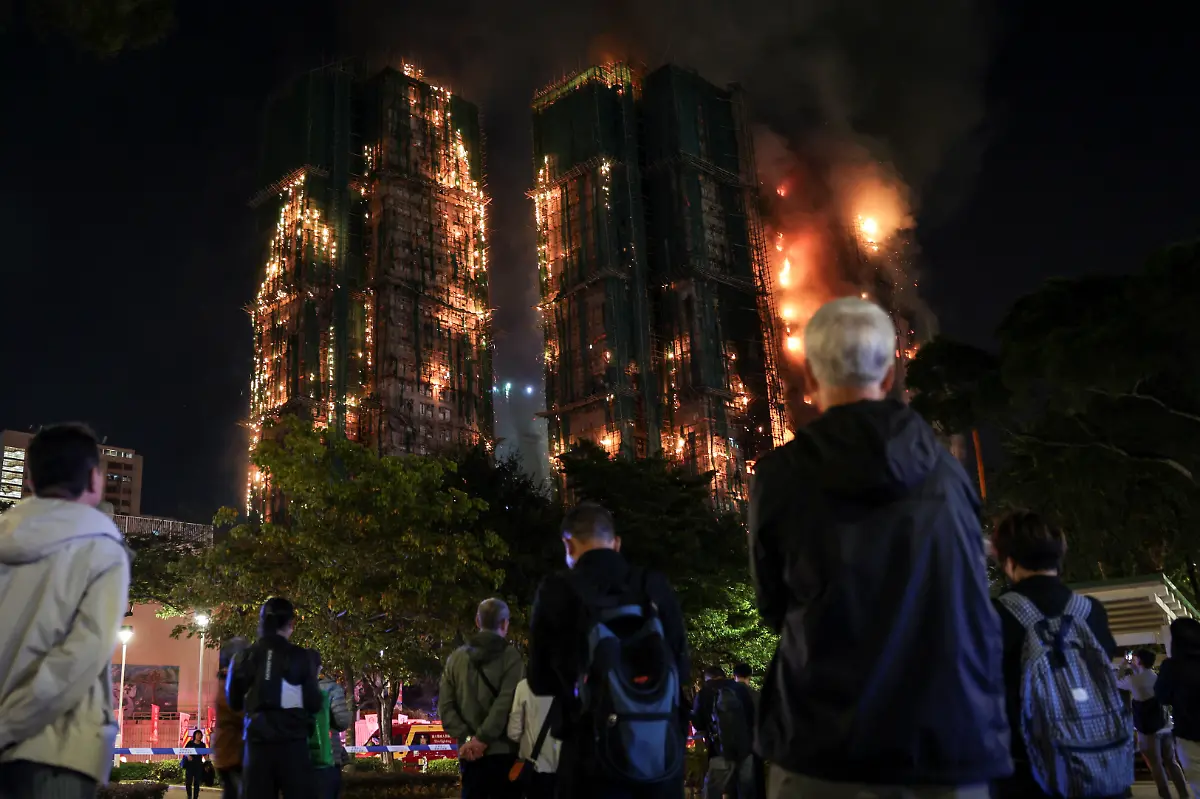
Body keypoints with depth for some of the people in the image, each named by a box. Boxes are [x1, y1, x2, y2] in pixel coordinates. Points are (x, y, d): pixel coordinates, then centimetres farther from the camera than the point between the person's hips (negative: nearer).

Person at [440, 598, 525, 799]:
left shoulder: (455, 658, 9)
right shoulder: (510, 656, -5)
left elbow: (446, 706, 2)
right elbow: (506, 703, -16)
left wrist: (467, 738, -5)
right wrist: (482, 739, -14)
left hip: (470, 753, 4)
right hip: (502, 751, -4)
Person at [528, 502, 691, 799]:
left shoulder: (556, 591, -4)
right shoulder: (655, 586, 2)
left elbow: (540, 681, 6)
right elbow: (682, 667, 11)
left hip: (593, 753, -2)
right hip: (662, 751, 2)